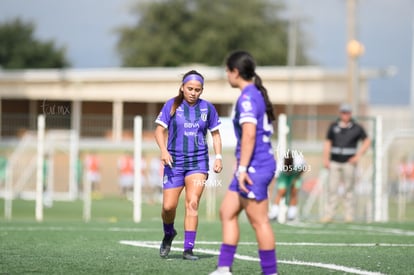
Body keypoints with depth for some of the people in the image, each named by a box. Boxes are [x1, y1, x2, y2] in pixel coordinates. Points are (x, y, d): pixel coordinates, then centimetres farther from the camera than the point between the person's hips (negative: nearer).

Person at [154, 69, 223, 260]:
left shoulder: (207, 108, 4)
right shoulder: (172, 105, -1)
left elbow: (215, 134, 13)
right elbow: (160, 130, -2)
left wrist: (218, 156, 1)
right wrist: (163, 150, -19)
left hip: (198, 162, 0)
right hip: (175, 162, 0)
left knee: (192, 204, -12)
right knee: (168, 206, -3)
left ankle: (188, 249, -10)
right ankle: (169, 234, 29)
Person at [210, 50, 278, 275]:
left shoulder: (247, 98, -14)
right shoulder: (257, 94, 16)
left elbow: (249, 133, -24)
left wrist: (242, 168, -24)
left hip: (254, 167, -10)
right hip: (257, 166, 10)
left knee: (258, 221, -5)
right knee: (227, 212, 12)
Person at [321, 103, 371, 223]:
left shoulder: (357, 128, 1)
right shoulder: (333, 126, 8)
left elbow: (367, 141, 7)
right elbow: (327, 143, 12)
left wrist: (358, 156, -2)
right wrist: (326, 159, 2)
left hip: (349, 162, -2)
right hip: (334, 162, 2)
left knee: (349, 189, 0)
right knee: (332, 188, -4)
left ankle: (349, 215, 5)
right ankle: (329, 214, -4)